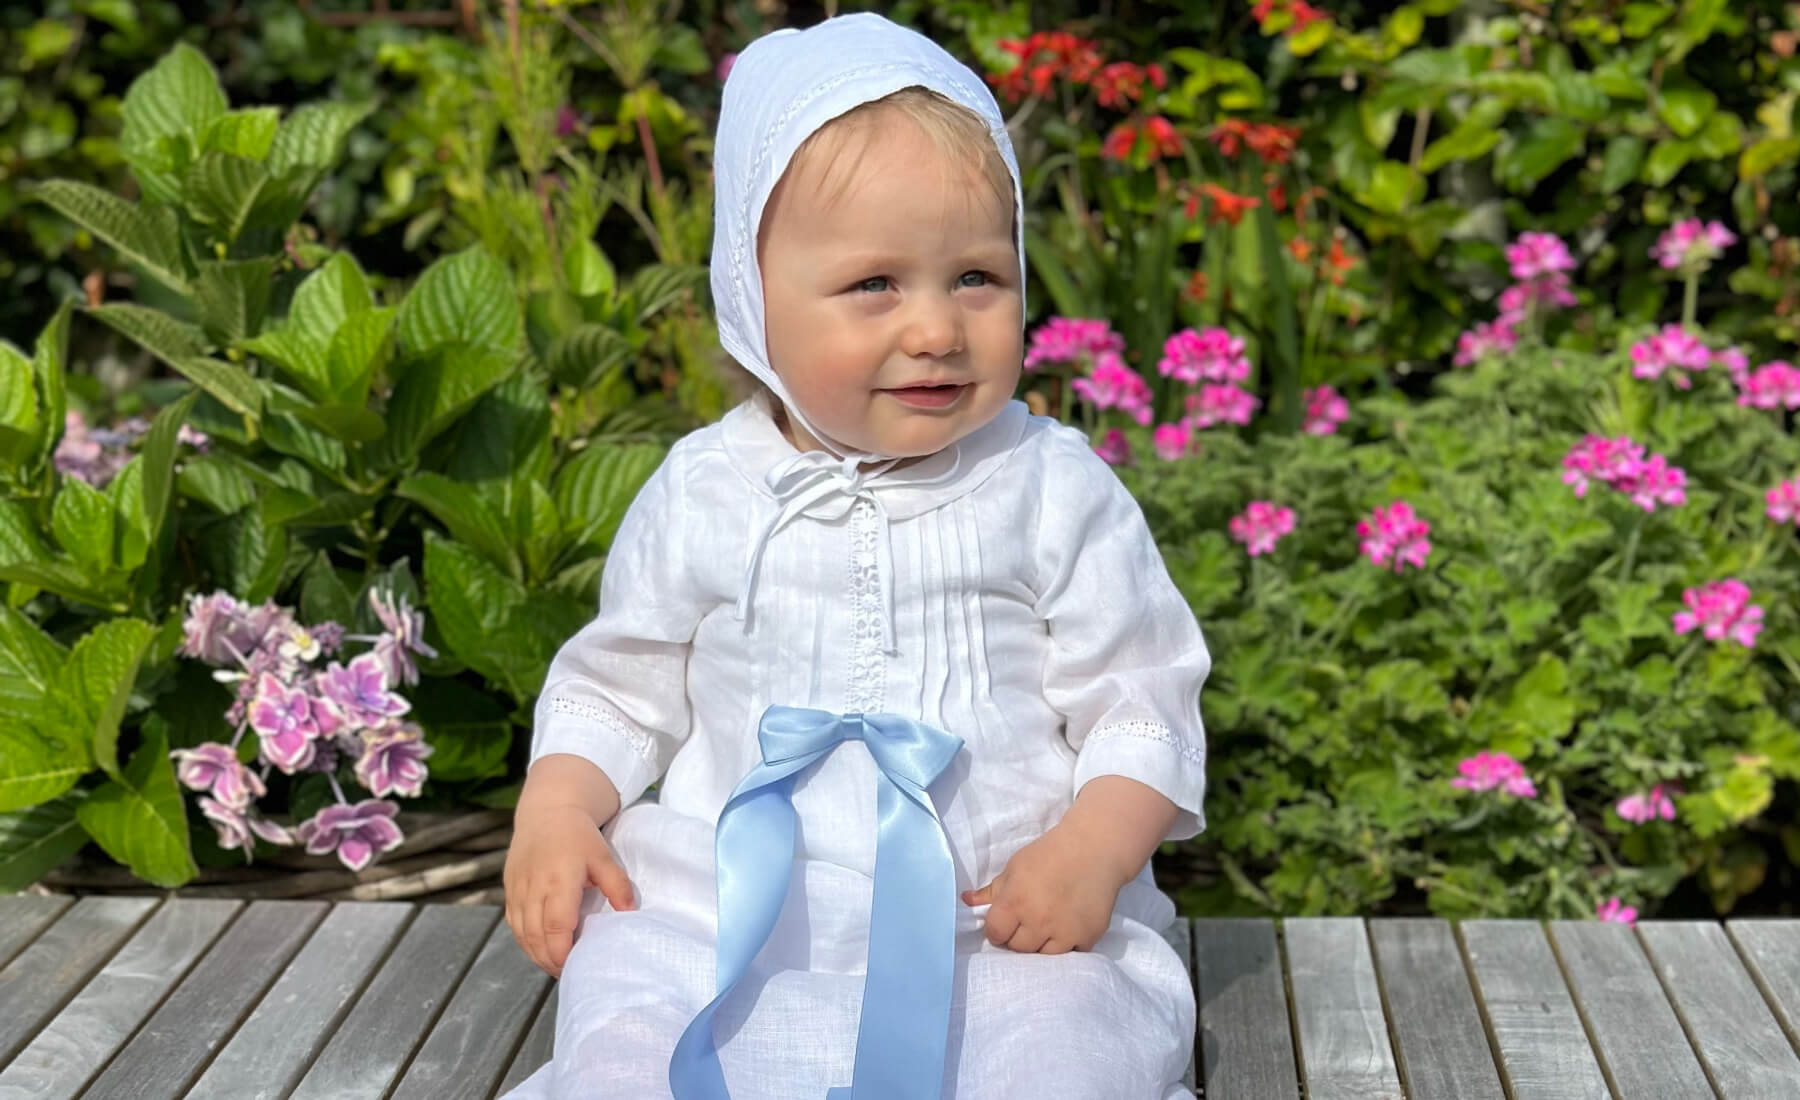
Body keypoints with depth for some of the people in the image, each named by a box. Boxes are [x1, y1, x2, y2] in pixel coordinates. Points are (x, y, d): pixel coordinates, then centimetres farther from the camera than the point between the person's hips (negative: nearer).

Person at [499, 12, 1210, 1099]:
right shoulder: (704, 494, 3)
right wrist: (556, 807, -3)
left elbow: (1143, 704, 1)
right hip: (730, 908, 1)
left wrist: (1096, 845, -17)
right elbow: (623, 682, 14)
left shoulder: (1055, 491, -2)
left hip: (1003, 923, 0)